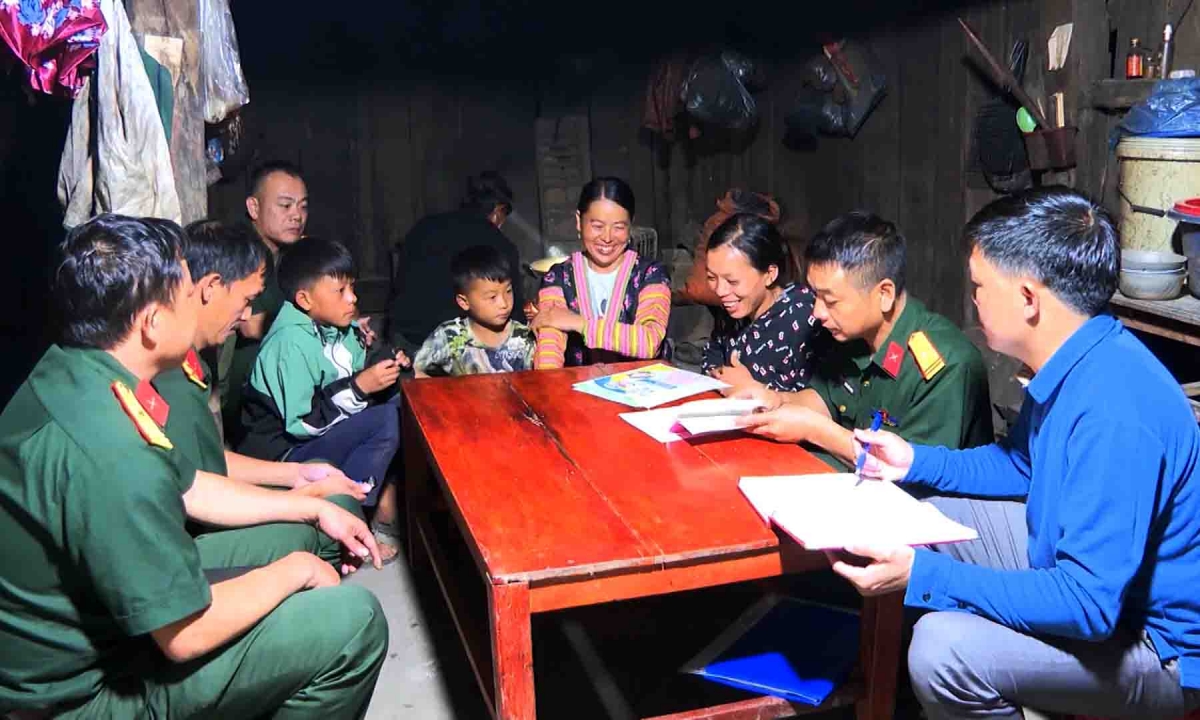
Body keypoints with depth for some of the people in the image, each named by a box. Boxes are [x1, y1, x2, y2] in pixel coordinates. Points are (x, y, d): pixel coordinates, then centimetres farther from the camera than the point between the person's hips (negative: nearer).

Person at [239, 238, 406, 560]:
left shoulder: (340, 328, 1)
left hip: (331, 433, 8)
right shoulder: (291, 344, -23)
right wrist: (359, 386, -27)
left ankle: (386, 505, -1)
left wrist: (387, 371, -8)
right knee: (388, 420, -25)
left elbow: (345, 393, 10)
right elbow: (300, 423, -26)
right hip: (285, 451, -8)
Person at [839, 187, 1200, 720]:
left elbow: (1088, 604, -32)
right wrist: (917, 462, 7)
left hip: (1151, 641, -10)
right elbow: (1023, 464, 18)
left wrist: (922, 575, -31)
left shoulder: (1112, 412, -33)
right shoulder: (1073, 364, -1)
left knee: (944, 647, -30)